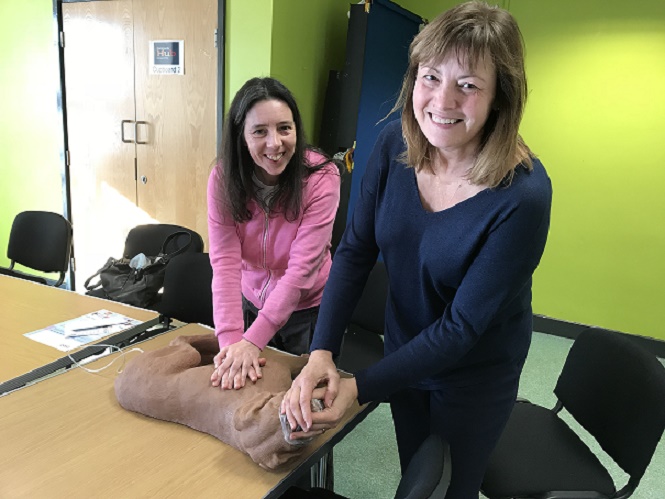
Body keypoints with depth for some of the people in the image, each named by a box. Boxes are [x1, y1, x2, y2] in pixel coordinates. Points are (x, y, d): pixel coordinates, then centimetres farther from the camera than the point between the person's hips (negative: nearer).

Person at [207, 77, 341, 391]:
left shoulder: (321, 177, -25)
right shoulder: (223, 178, -16)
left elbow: (302, 268, -28)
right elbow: (225, 262, -22)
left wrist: (251, 341, -34)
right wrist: (231, 340, -34)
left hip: (307, 309, -2)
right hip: (251, 303, 3)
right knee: (247, 388, 22)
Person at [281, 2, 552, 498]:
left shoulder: (522, 196, -30)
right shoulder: (395, 144, -16)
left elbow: (462, 326, -25)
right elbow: (355, 251, -11)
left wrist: (359, 388, -27)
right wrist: (321, 351, -21)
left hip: (474, 376, -4)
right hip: (404, 347, 4)